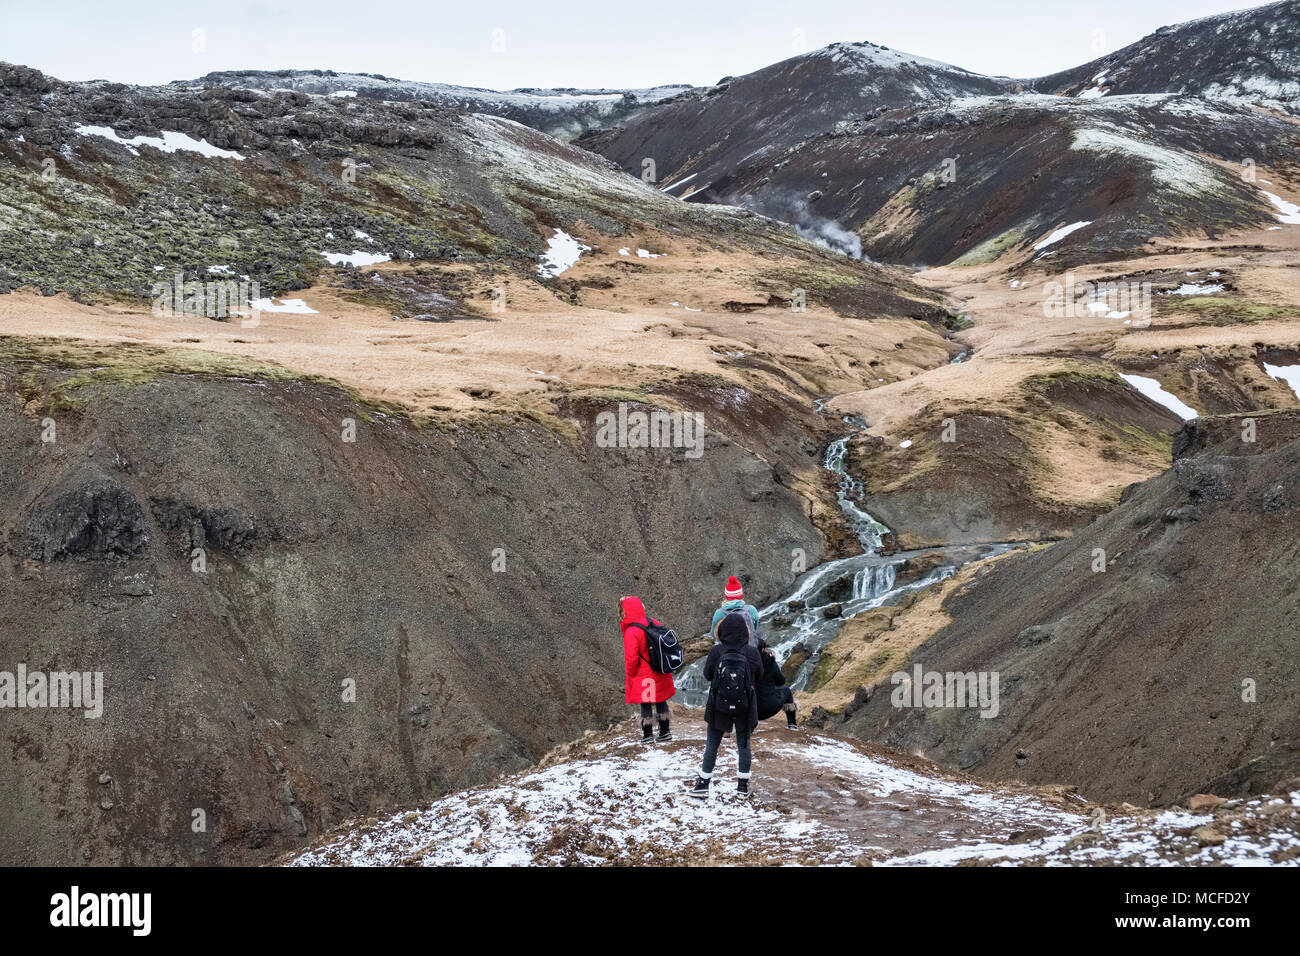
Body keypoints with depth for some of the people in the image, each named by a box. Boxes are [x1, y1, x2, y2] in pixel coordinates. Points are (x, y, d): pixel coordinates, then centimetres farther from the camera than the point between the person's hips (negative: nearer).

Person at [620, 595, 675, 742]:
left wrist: (630, 675, -3)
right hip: (661, 673, 7)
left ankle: (647, 734, 7)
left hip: (644, 676, -7)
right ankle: (665, 731, 24)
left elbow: (631, 659, -21)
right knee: (661, 701, 17)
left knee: (646, 704, 3)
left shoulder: (631, 632, -20)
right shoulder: (652, 623, 2)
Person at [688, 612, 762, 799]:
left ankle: (703, 784, 17)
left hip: (719, 706, 0)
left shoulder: (716, 652, -14)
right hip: (745, 706, 0)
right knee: (744, 745, 15)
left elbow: (707, 675, -1)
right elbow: (759, 676, 2)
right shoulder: (752, 652, -14)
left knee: (711, 745, 13)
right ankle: (743, 787, 17)